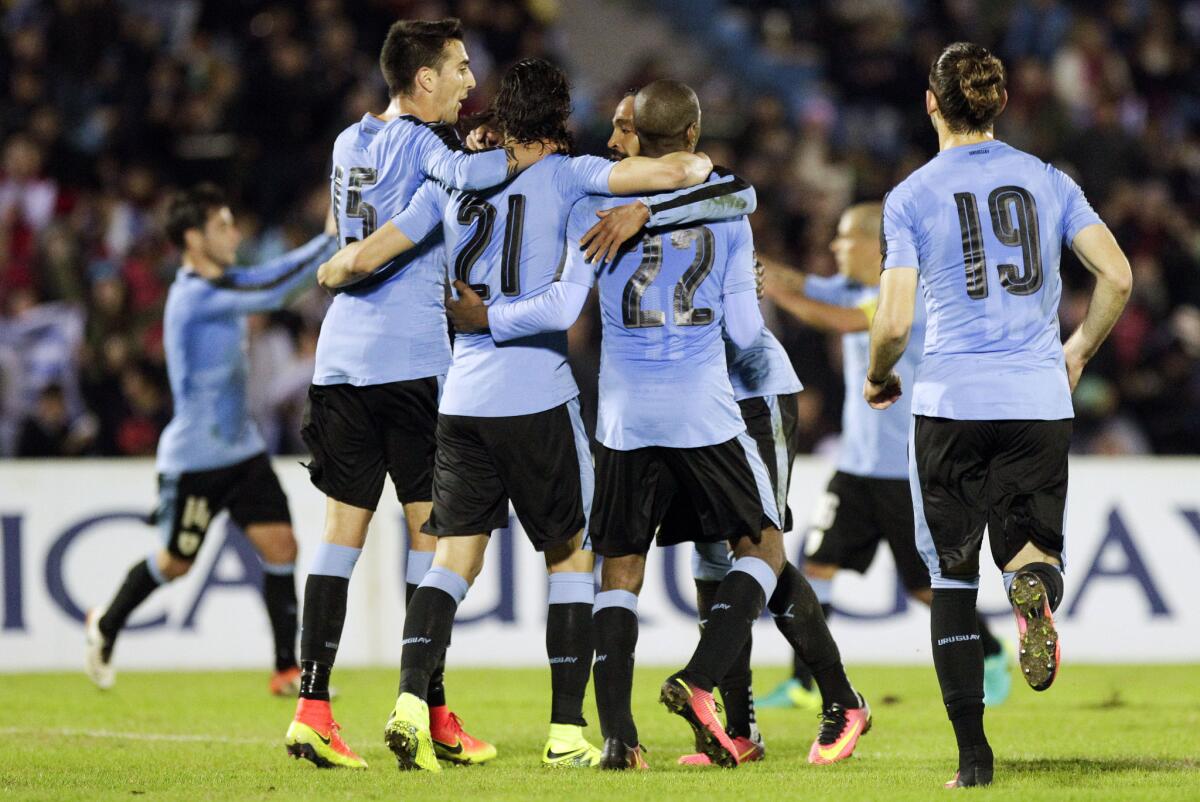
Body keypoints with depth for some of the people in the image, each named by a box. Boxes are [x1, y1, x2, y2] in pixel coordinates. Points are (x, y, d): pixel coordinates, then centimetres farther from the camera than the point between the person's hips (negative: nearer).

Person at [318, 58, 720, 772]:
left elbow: (363, 258, 9)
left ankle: (411, 699, -15)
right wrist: (702, 164, 15)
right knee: (573, 554, 9)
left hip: (462, 398, 4)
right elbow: (673, 172, -7)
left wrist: (329, 273, 31)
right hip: (538, 397, -3)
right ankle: (568, 732, 5)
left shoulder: (452, 181, 10)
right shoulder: (562, 174, 0)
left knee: (456, 557, 6)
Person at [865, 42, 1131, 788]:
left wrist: (878, 379, 14)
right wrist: (1079, 351, 15)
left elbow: (894, 322, -7)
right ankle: (1036, 586, -29)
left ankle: (973, 752, 3)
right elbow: (1117, 277, -1)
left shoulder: (911, 196, -1)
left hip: (951, 403, -1)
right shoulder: (1048, 181, 6)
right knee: (1031, 550, 11)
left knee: (952, 577, 8)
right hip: (1039, 398, 1)